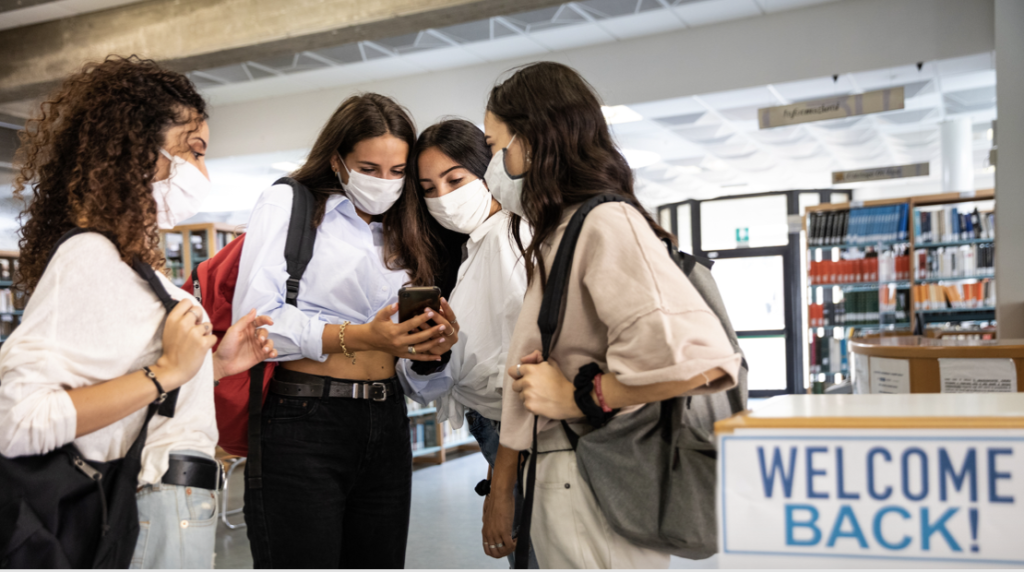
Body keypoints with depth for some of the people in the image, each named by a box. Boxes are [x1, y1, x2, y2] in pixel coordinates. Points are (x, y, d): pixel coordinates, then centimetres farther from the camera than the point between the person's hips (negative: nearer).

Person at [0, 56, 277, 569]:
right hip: (151, 523, -9)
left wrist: (214, 364, 6)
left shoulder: (137, 262, 12)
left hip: (180, 508, 9)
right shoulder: (91, 256, -14)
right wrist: (166, 372, -21)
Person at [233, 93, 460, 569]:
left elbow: (416, 383, 14)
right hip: (302, 423, -5)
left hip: (385, 431, 5)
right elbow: (256, 319, -12)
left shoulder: (404, 237, 18)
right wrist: (358, 337, -20)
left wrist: (433, 348, -8)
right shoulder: (288, 204, 5)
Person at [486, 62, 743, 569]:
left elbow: (698, 357, -28)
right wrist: (502, 487, 15)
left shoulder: (607, 222, -15)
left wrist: (577, 395, -16)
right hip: (557, 484, 9)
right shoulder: (557, 237, 15)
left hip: (597, 490, -9)